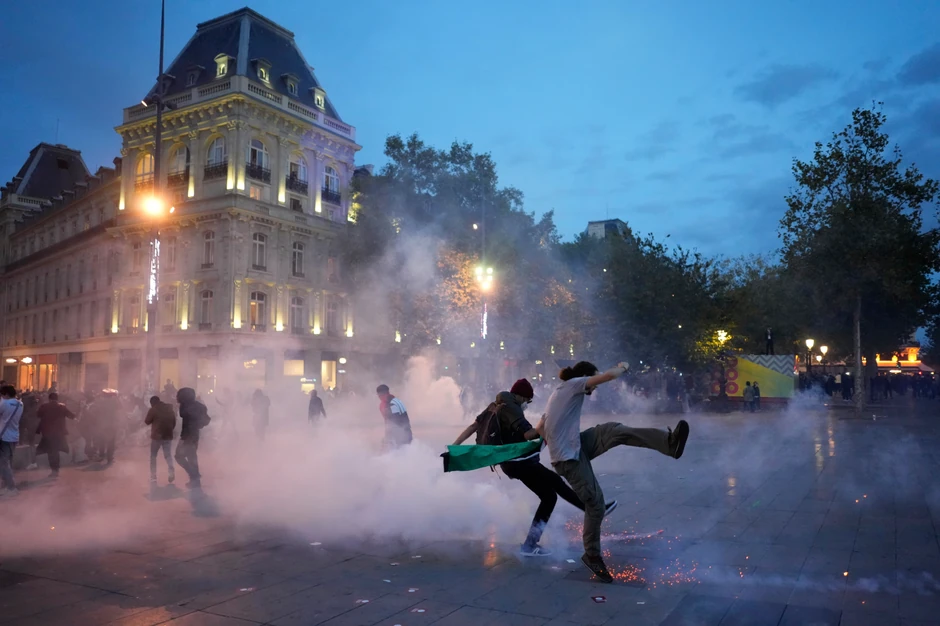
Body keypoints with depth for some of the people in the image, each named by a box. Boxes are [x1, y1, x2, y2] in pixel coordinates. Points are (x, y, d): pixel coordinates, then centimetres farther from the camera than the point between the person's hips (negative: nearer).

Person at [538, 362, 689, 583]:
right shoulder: (573, 384, -6)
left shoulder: (558, 393, 21)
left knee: (612, 430, -13)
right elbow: (608, 376, -14)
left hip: (576, 448, 9)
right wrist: (623, 367, 5)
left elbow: (539, 428, 22)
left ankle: (669, 442, -30)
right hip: (568, 458, -9)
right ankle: (592, 555, 10)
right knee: (595, 503, -7)